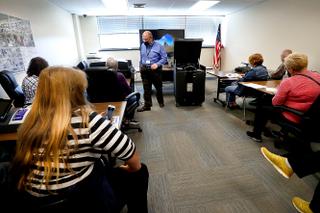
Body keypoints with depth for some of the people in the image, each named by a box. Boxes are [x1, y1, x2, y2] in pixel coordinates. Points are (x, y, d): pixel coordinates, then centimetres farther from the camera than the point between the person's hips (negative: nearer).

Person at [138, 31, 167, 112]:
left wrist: (157, 64, -21)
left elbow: (164, 58, -8)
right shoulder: (142, 46, 8)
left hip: (155, 70, -3)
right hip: (144, 70, 4)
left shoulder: (159, 46, -7)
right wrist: (141, 66, 15)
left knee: (158, 87, 11)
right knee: (146, 89, 5)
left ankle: (161, 102, 34)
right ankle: (147, 105, 14)